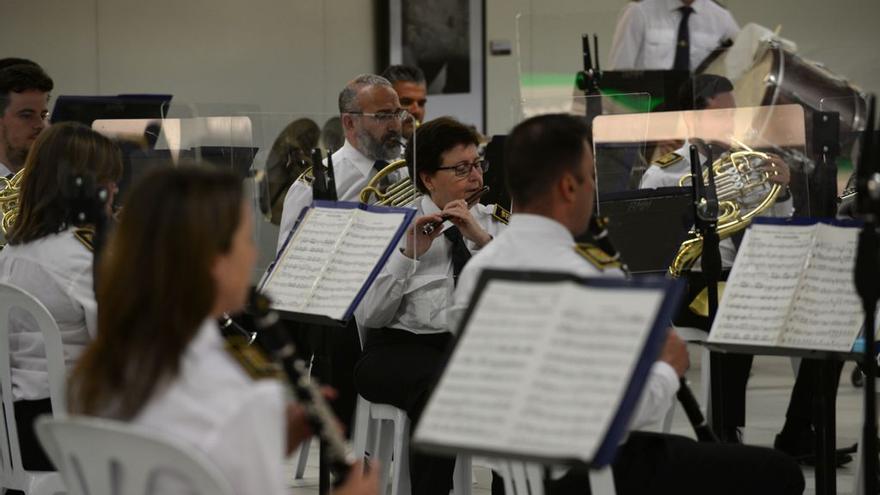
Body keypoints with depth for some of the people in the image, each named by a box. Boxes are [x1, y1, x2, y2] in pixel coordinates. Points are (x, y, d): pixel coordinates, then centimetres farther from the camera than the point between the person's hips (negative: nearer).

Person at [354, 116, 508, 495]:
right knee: (439, 382, -36)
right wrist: (409, 253, -15)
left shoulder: (492, 224, 15)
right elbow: (368, 316, -5)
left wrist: (482, 237, -11)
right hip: (401, 348, -3)